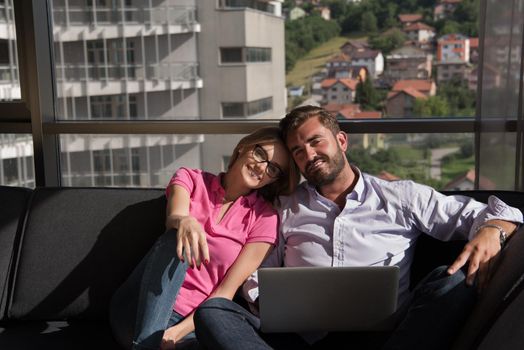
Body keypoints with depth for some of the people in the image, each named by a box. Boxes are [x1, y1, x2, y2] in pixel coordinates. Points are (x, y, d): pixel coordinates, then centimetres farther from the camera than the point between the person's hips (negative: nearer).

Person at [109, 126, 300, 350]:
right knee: (176, 240, -29)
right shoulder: (191, 179, 7)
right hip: (141, 311, 3)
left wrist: (179, 331, -18)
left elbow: (226, 291, -5)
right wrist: (184, 222, -41)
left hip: (193, 320, -2)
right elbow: (173, 218, -16)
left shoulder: (264, 218, 2)